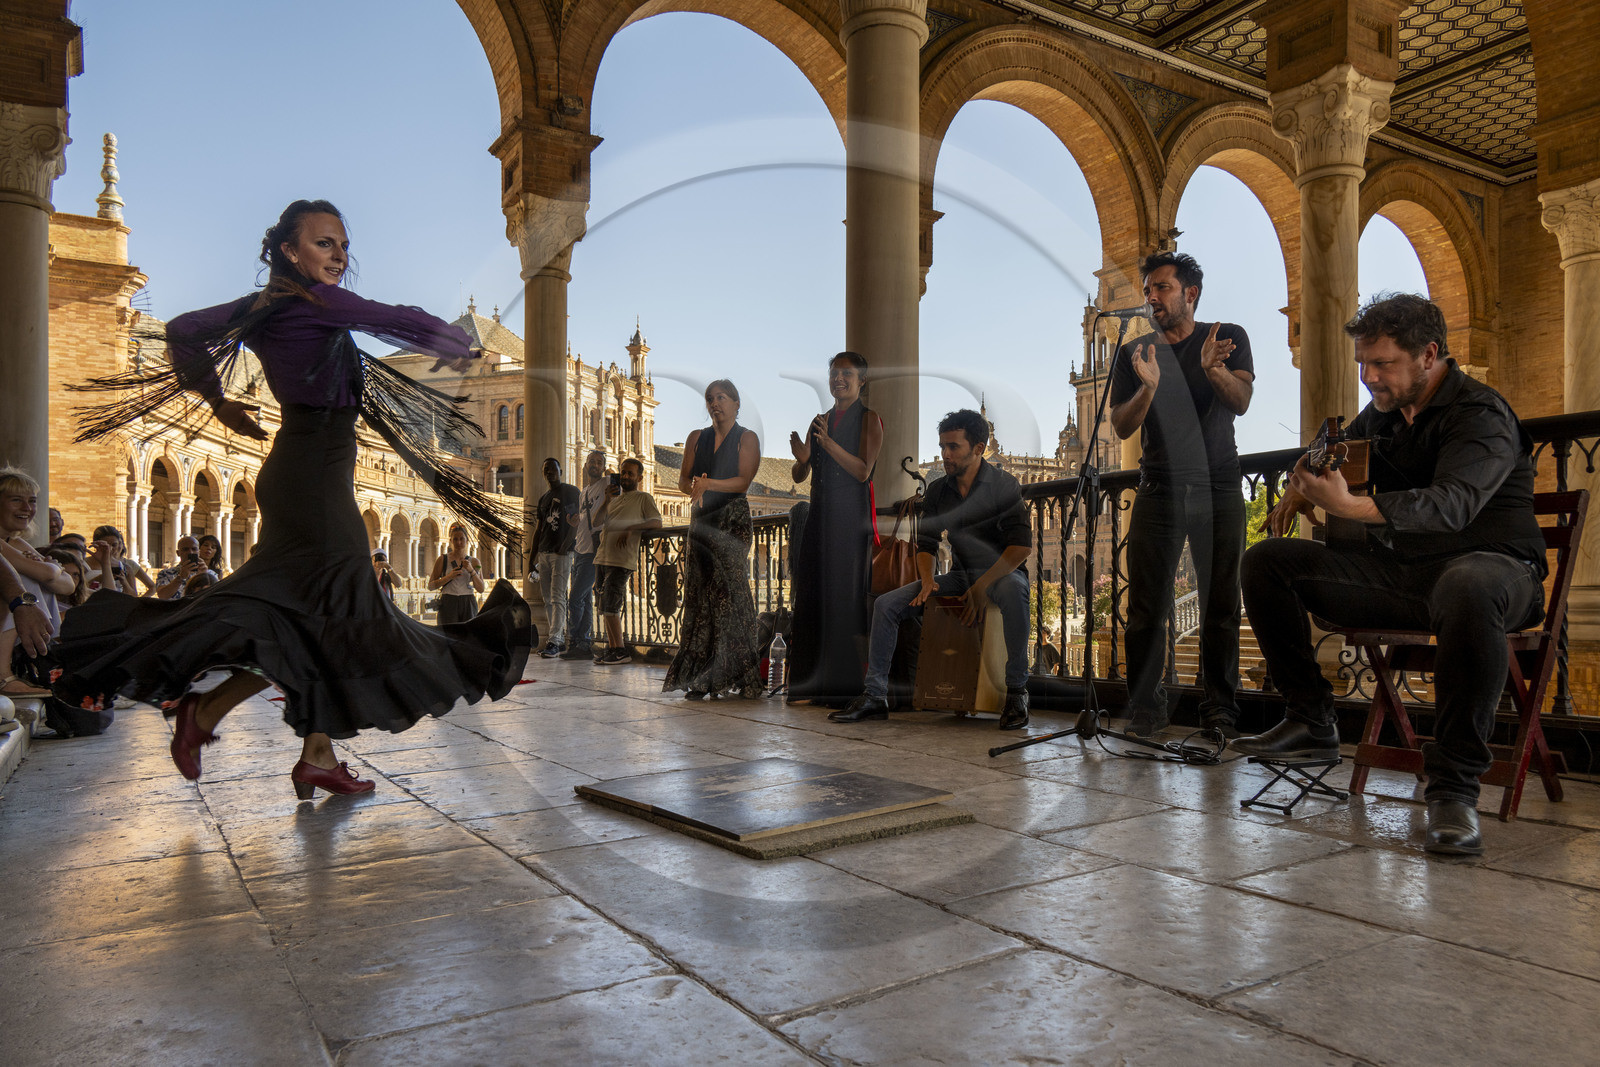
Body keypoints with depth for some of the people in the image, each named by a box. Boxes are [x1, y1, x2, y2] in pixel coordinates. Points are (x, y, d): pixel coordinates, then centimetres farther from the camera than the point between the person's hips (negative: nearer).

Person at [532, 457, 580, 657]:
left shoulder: (571, 491, 1)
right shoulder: (544, 498, 20)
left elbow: (576, 522, -7)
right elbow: (538, 528, 21)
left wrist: (565, 547, -17)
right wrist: (534, 555, 14)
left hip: (562, 553, -7)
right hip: (544, 553, 7)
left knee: (557, 598, -13)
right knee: (548, 599, 7)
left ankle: (554, 641, -15)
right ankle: (561, 640, 12)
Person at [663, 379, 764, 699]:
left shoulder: (746, 439, 5)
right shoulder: (697, 438, 18)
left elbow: (743, 481, -7)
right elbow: (683, 479, 12)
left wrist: (709, 484, -21)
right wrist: (694, 488, -11)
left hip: (733, 520, -4)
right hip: (701, 519, 4)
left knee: (729, 591, -12)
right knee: (699, 593, -3)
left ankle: (738, 675, -8)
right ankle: (699, 677, -2)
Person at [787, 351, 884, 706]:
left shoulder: (869, 418, 0)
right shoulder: (820, 421, 17)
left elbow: (863, 471, -12)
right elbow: (800, 476, 13)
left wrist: (829, 443, -23)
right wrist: (801, 458, -10)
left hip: (851, 519, -6)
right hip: (819, 517, 6)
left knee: (847, 598, -6)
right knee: (813, 596, 4)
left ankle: (850, 683, 0)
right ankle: (816, 682, 11)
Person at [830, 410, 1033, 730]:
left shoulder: (1004, 485, -10)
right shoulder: (937, 491, 5)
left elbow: (1021, 545, -19)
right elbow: (926, 543, 11)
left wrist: (983, 586, -27)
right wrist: (927, 580, -11)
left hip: (1002, 573, -5)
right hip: (960, 575, 5)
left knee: (1013, 590, -43)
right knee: (886, 604, -9)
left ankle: (1016, 691, -30)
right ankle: (875, 695, -5)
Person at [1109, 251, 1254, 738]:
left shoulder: (1228, 338, 7)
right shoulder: (1134, 353, 9)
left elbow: (1241, 401, -8)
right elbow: (1121, 426, 1)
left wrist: (1212, 368, -28)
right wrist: (1149, 387, -18)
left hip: (1219, 488, 0)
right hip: (1159, 490, 1)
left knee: (1221, 604, 0)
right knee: (1147, 604, -4)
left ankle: (1220, 709, 9)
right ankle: (1145, 707, 4)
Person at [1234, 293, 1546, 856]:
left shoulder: (1481, 414, -13)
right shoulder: (1382, 415, 12)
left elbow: (1452, 503, -31)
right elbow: (1334, 456, 30)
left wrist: (1353, 506, -45)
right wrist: (1302, 488, 5)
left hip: (1487, 562, -7)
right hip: (1396, 572, 7)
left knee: (1471, 588, -45)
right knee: (1267, 561, -5)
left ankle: (1454, 782, -33)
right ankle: (1310, 723, -3)